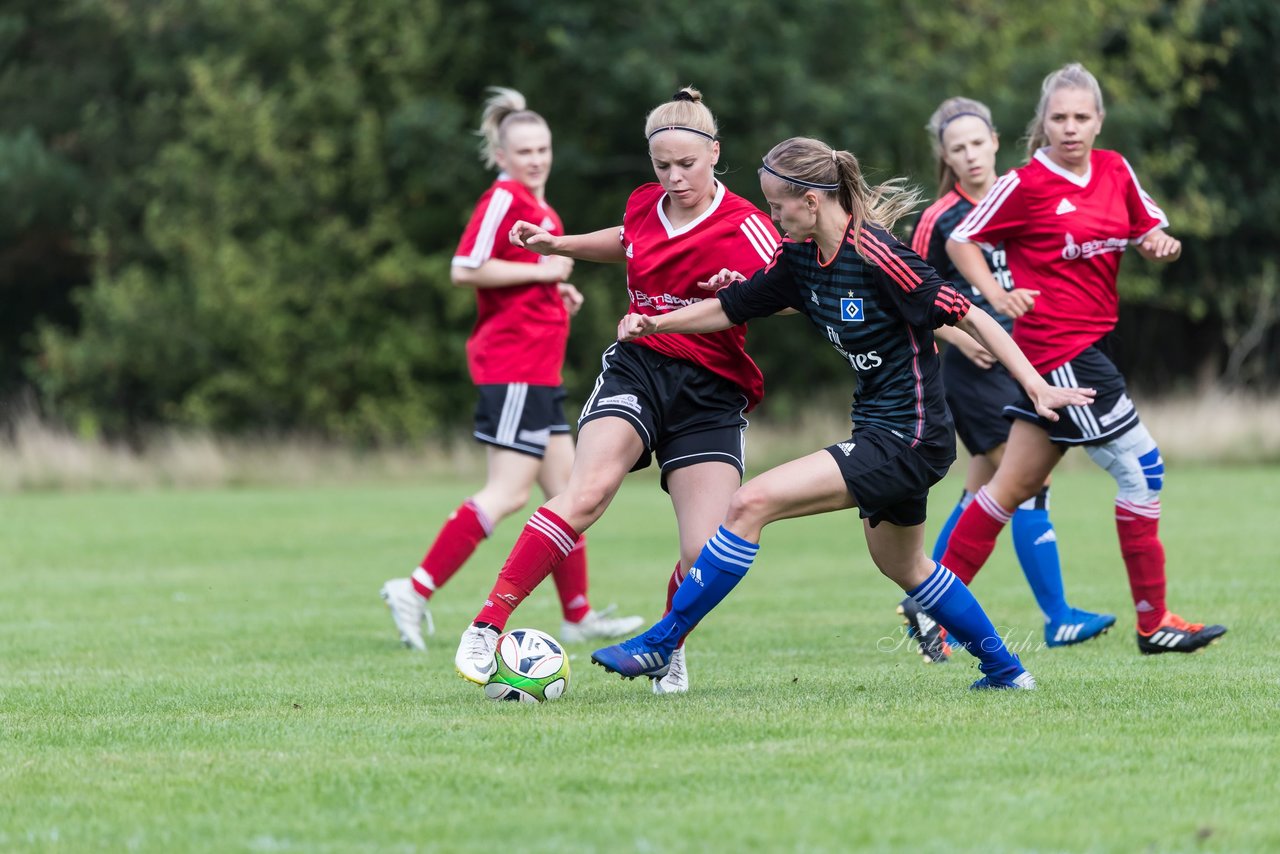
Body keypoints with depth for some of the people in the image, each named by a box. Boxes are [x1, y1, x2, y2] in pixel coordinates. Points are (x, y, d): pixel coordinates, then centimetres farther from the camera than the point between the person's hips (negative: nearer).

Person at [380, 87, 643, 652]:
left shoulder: (539, 208, 18)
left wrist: (557, 291, 12)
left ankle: (578, 616, 16)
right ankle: (416, 590, -12)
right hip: (512, 367, -10)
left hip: (540, 371, 10)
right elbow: (465, 269, -21)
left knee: (567, 488, 11)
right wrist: (542, 271, -17)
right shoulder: (503, 199, -11)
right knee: (508, 493, -13)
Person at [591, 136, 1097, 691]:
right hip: (882, 434, 10)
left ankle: (658, 646, -10)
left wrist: (1036, 386, -22)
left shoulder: (877, 257, -21)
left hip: (908, 437, -10)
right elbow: (732, 307, 13)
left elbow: (966, 315, -19)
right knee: (902, 566, 27)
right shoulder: (801, 256, 3)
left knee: (752, 503, -16)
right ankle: (1005, 671, 40)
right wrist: (653, 324, 0)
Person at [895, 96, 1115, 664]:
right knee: (1030, 483, -12)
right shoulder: (939, 220, -8)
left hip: (1024, 360, 7)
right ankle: (1057, 618, -10)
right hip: (976, 368, -7)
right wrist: (960, 335, -16)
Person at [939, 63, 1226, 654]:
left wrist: (1160, 244, -4)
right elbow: (960, 240, -2)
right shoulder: (1025, 185, -10)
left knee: (1015, 485, 11)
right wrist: (996, 294, -16)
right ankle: (1152, 622, -2)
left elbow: (1148, 228, 19)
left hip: (1090, 347, 7)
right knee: (1141, 467, -8)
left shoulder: (1115, 171, 8)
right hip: (1057, 347, -7)